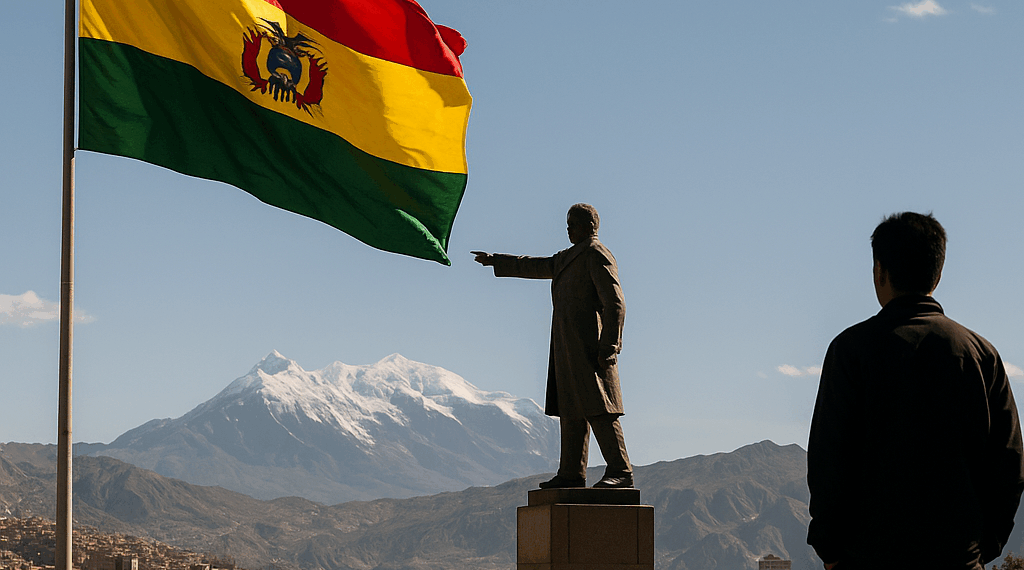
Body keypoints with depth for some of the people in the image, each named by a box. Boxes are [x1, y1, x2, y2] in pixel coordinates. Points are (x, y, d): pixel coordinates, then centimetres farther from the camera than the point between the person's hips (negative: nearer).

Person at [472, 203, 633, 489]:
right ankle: (572, 473, 10)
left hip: (589, 345, -10)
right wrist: (495, 261, 40)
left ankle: (620, 471, -17)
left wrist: (608, 348, -22)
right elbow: (535, 267, 35)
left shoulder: (597, 256, -8)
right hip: (568, 348, 10)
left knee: (597, 408, -15)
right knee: (571, 410, 8)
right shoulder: (570, 256, 22)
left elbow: (615, 304, -15)